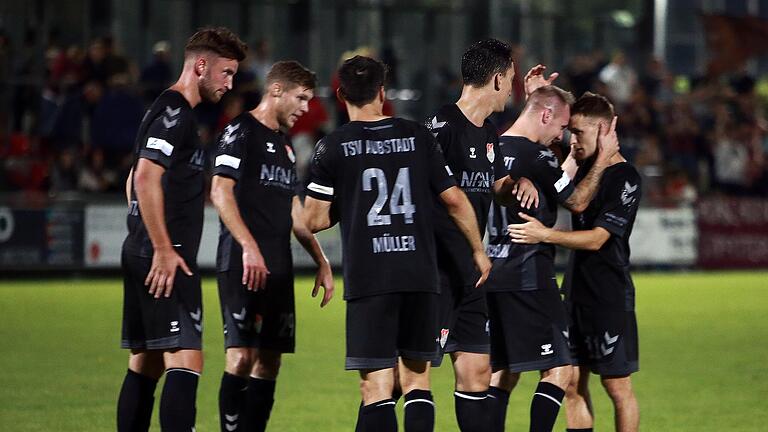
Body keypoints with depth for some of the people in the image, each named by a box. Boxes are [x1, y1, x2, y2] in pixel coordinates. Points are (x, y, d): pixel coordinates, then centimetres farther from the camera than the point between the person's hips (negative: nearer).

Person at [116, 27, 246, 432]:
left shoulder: (165, 111, 21)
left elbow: (136, 180, 30)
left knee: (145, 364, 12)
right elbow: (146, 176, -22)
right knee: (184, 363, -16)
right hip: (164, 260, -11)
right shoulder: (175, 112, -11)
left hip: (144, 256, 11)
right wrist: (163, 249, -22)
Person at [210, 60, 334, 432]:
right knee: (242, 355, -13)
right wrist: (249, 247, -22)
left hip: (278, 268, 9)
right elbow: (220, 192, -13)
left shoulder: (284, 145, 22)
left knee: (268, 363, 6)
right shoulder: (241, 131, -4)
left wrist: (321, 261, 21)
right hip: (243, 264, -9)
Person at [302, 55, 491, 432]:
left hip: (368, 280, -3)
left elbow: (315, 220, -1)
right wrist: (478, 250, 20)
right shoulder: (417, 136, 6)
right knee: (416, 379, 14)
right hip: (420, 275, 3)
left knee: (377, 389, -4)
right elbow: (455, 200, 7)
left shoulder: (332, 147, -1)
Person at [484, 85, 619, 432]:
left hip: (491, 276, 8)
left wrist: (575, 157, 30)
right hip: (528, 279, -8)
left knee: (502, 373, 13)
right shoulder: (536, 156, -13)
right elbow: (576, 201, -1)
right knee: (558, 370, -4)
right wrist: (602, 159, 8)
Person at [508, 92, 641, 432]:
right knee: (572, 384, 7)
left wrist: (544, 235, -25)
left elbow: (596, 238, -17)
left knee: (617, 386, -2)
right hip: (576, 292, 8)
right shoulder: (584, 166, 11)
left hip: (610, 298, -8)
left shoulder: (625, 180, -13)